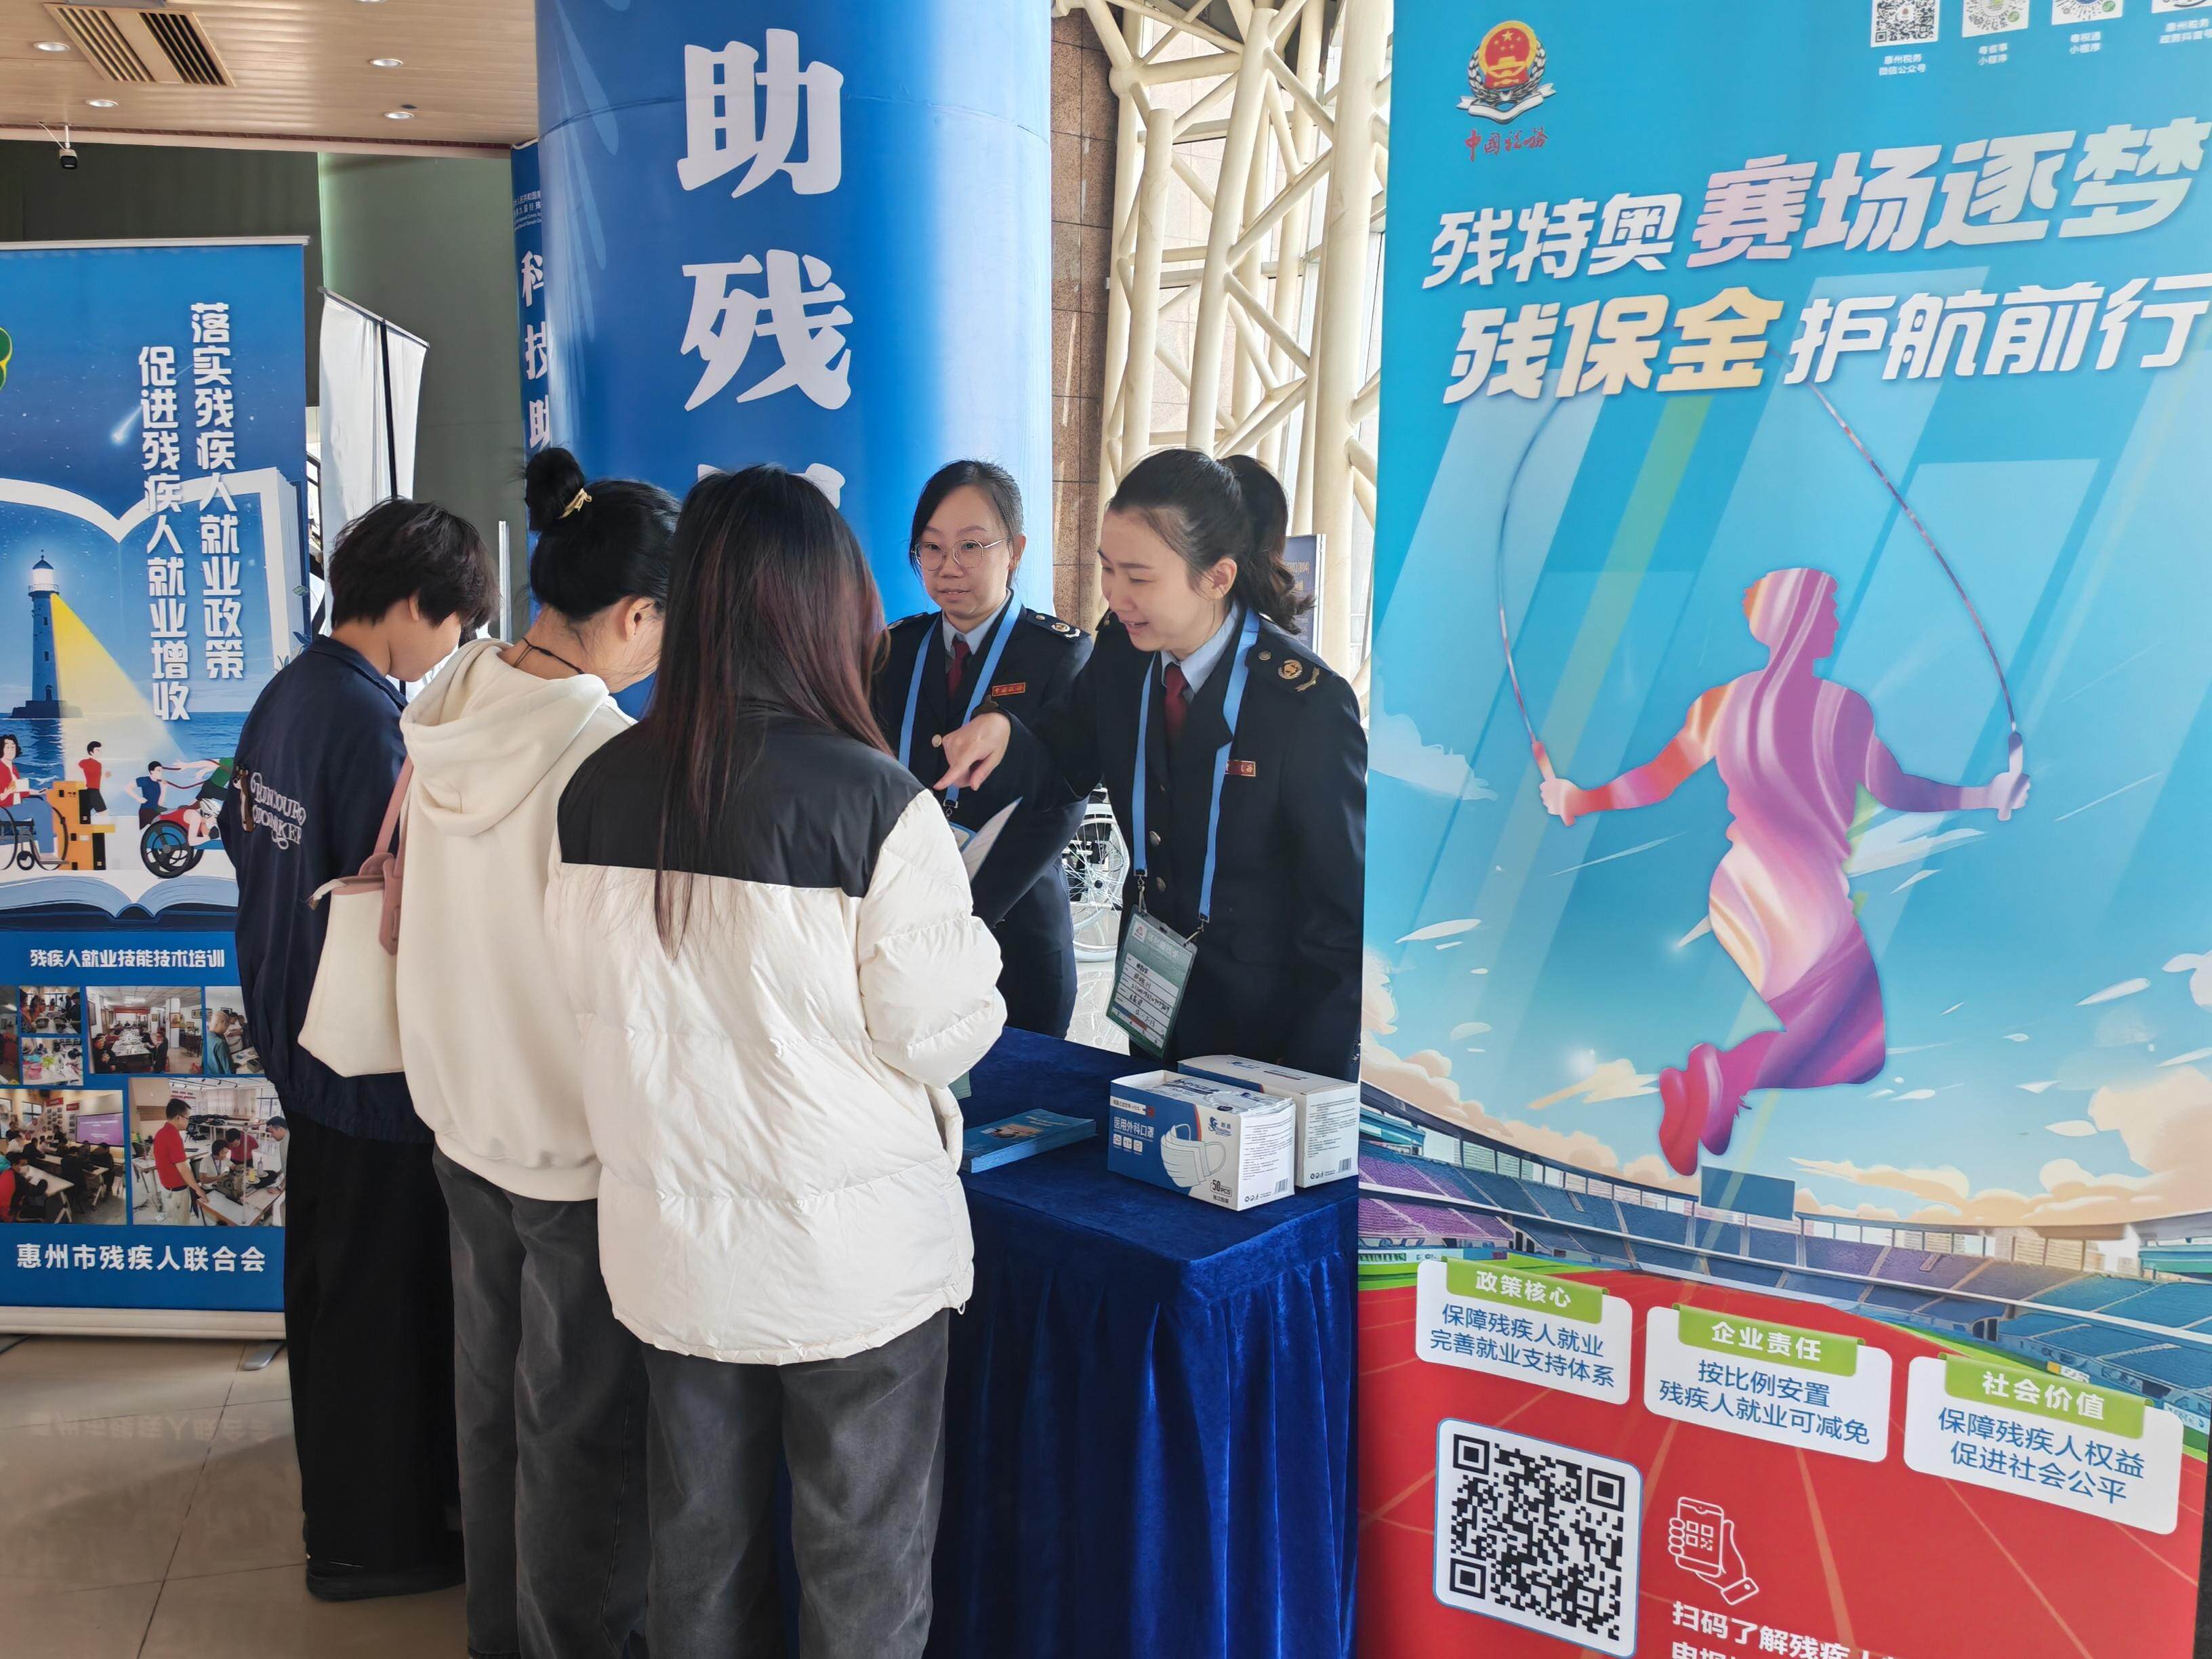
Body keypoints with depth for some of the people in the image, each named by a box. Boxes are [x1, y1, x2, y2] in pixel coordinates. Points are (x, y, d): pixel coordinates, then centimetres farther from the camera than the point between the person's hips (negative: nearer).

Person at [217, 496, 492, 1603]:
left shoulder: (285, 693, 3)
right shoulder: (370, 722, -24)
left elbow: (245, 836, 15)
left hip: (300, 1033, 9)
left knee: (328, 1265, 23)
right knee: (382, 1291, 5)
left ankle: (341, 1476, 42)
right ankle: (369, 1538, 20)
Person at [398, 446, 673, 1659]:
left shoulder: (442, 716, -2)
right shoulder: (610, 760, -25)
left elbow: (408, 910, 9)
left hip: (463, 1111, 8)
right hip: (578, 1141, -8)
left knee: (492, 1392, 23)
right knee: (579, 1423, 10)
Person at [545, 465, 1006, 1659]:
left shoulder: (599, 790, -6)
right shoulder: (873, 804, -20)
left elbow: (586, 989, 6)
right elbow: (940, 1034, -14)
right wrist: (969, 947, 5)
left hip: (671, 1236, 5)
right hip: (851, 1247, -4)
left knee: (700, 1545, 21)